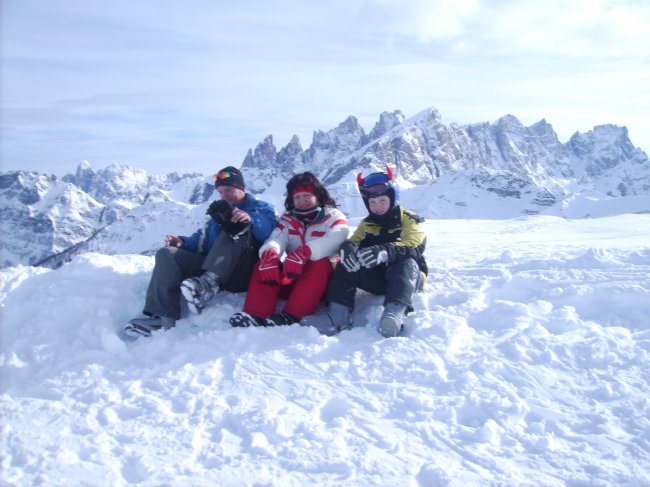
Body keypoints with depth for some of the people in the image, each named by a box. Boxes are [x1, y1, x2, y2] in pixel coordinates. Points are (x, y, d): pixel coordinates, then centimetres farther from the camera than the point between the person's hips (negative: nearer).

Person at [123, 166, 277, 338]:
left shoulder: (262, 208, 12)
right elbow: (200, 241, 24)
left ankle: (208, 284, -44)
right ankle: (161, 315, -28)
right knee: (167, 254, -9)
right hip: (213, 270, 6)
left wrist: (251, 219, -31)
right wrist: (183, 242, 2)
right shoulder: (220, 212, 30)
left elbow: (272, 231, -11)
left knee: (238, 227, -28)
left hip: (244, 275, -6)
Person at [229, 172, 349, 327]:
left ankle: (290, 317, -45)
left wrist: (303, 253, -44)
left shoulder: (334, 217, -1)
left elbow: (333, 240, -25)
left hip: (326, 279, -3)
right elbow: (275, 240, -12)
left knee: (320, 263, -34)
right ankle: (255, 315, -39)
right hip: (292, 278, 3)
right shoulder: (287, 220, 9)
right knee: (263, 266, -19)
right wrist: (269, 255, -38)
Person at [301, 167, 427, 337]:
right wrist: (348, 248, -33)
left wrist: (385, 252, -45)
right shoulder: (367, 224, 11)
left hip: (407, 276, -4)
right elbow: (353, 241, -4)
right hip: (376, 277, 4)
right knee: (345, 266, -18)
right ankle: (338, 315, -34)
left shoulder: (408, 220, -4)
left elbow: (414, 247, -24)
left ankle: (395, 313, -59)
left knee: (406, 263, -37)